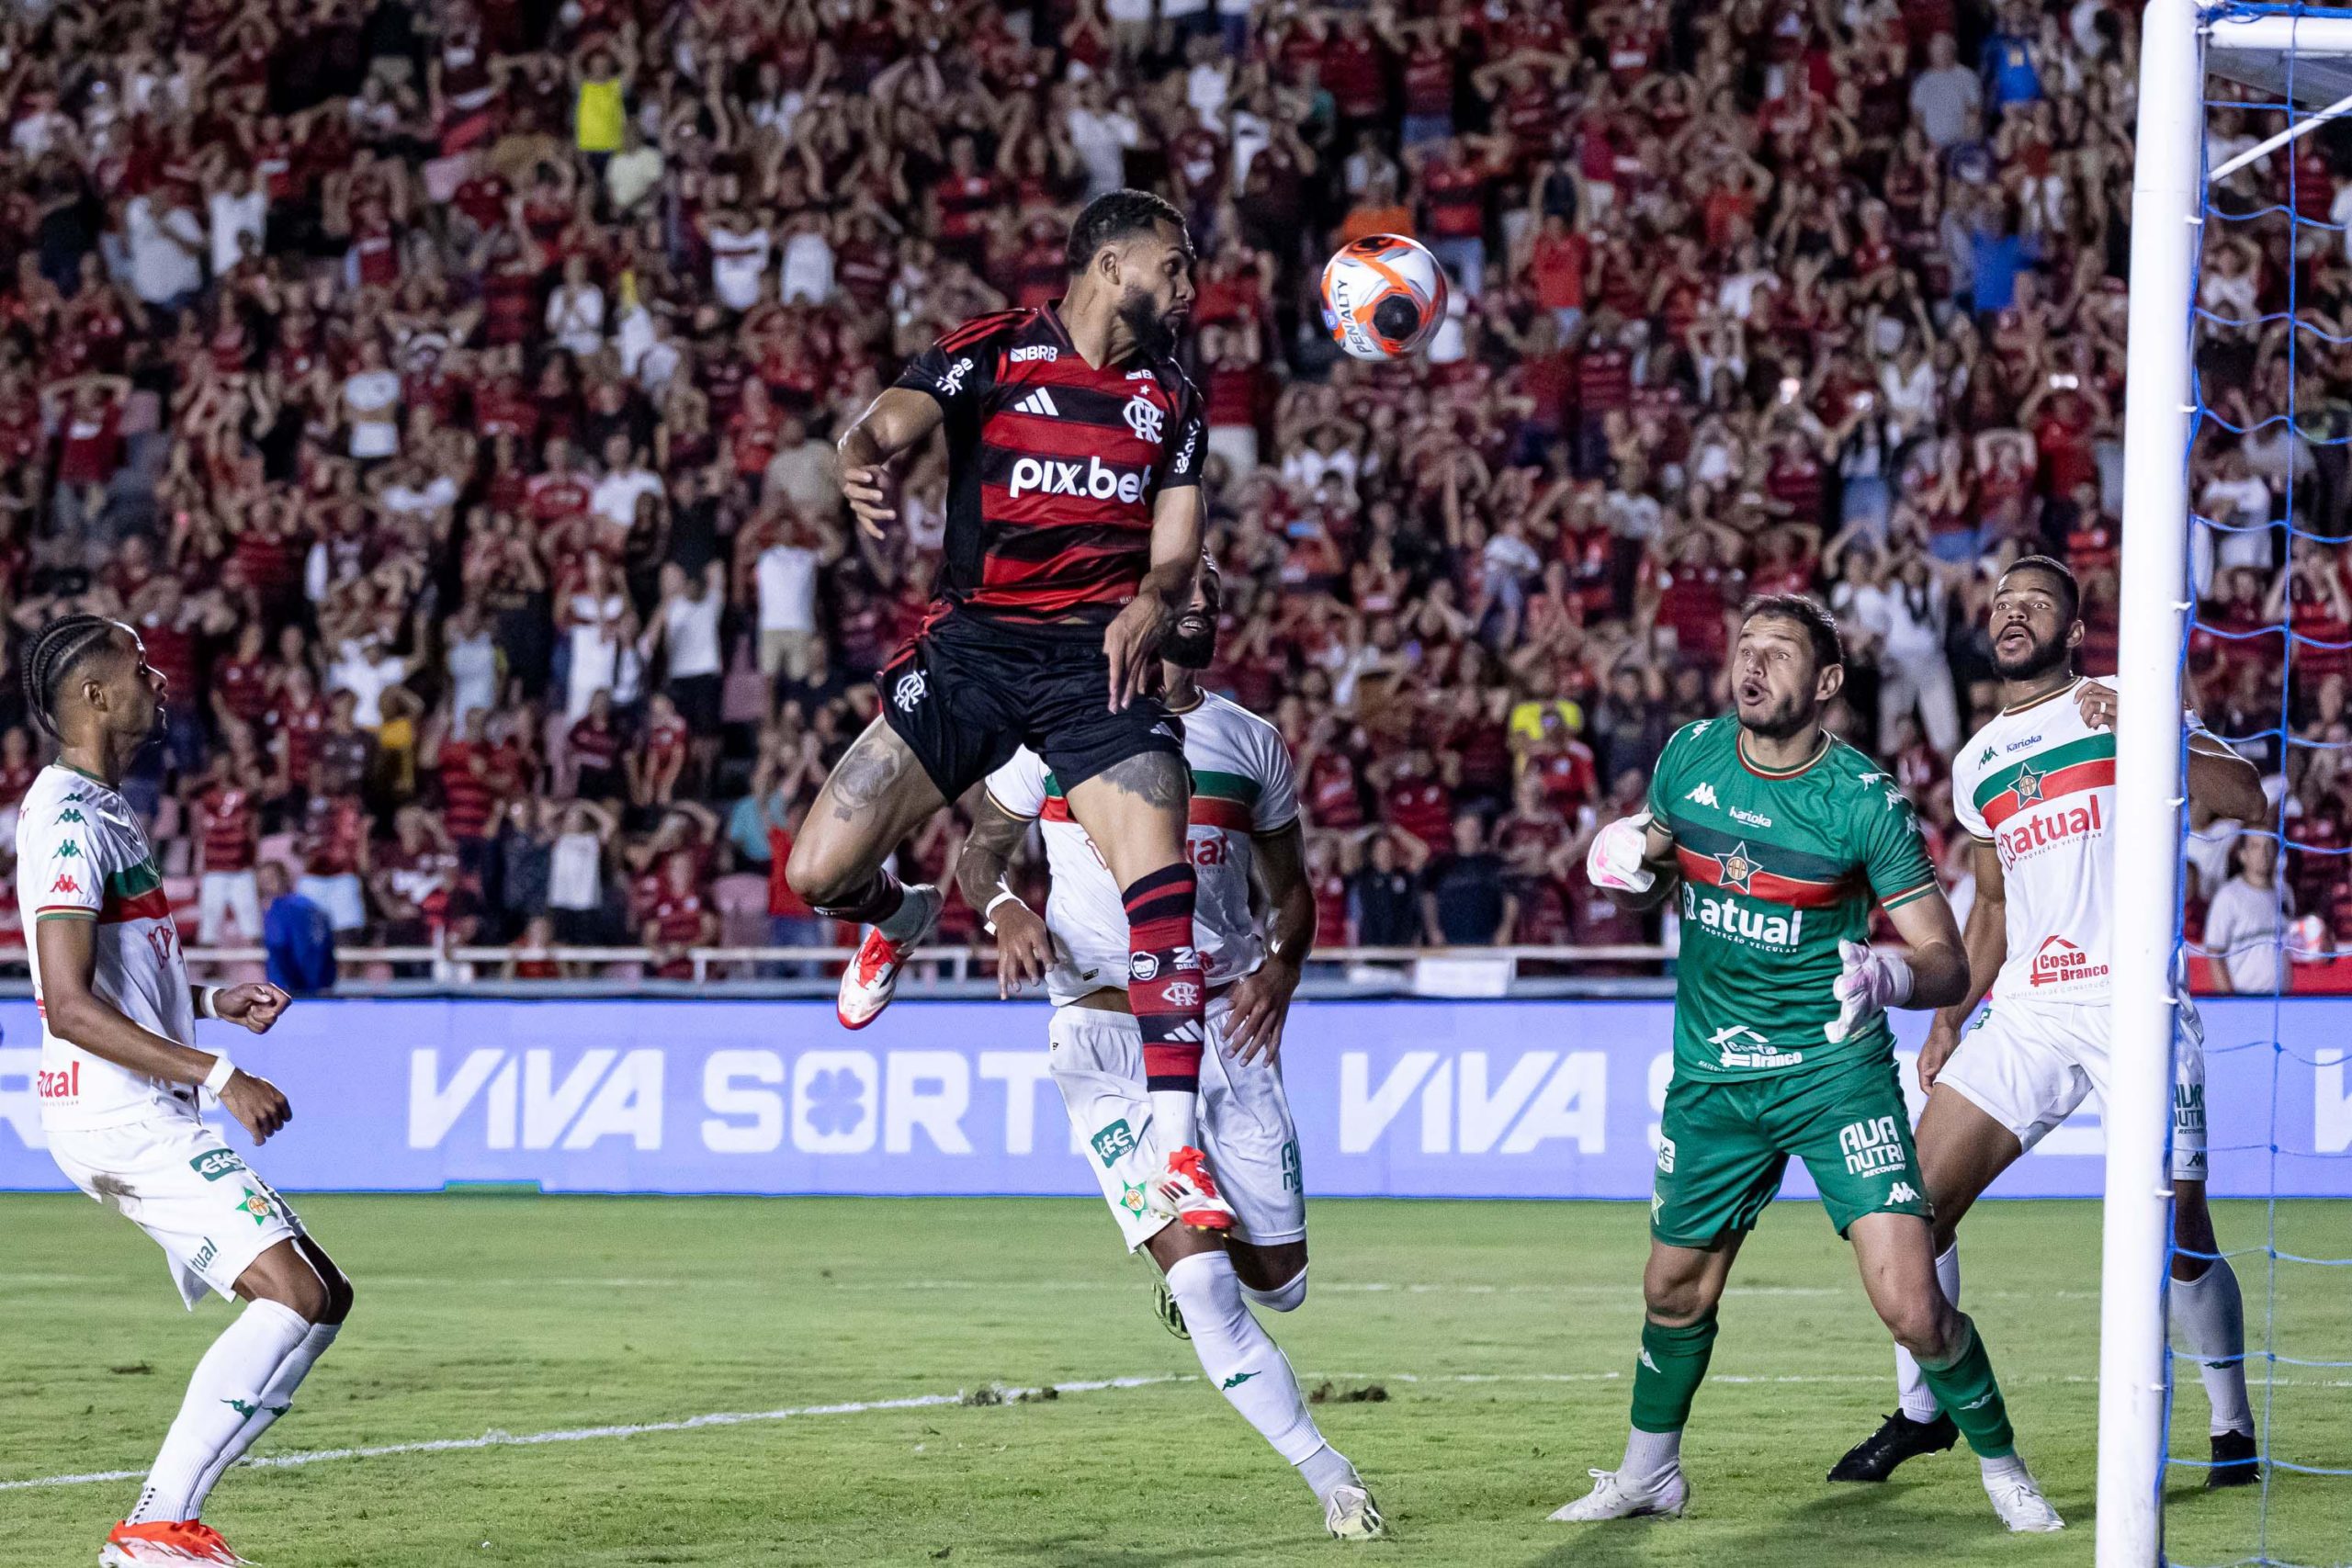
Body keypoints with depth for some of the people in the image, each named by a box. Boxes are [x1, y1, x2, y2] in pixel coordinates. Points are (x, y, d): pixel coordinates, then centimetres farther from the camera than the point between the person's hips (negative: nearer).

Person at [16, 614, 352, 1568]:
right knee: (296, 1295, -18)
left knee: (319, 1298, 8)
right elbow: (70, 1005, -23)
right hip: (118, 1115, -10)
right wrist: (217, 1076, -24)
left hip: (142, 1114, 10)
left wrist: (210, 1003, 18)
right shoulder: (70, 819, -15)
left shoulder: (100, 808, 18)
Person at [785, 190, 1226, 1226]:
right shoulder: (992, 353, 3)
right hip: (972, 644, -1)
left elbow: (1176, 550, 13)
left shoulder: (1169, 399, 15)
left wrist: (1151, 605, -11)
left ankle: (1176, 1151, -17)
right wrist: (864, 464, -38)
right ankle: (899, 919, 30)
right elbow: (883, 426, -13)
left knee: (1161, 886, -20)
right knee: (818, 873, -9)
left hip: (1096, 661, 2)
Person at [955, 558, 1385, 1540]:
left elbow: (1291, 890, 16)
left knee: (1277, 1283, 5)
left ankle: (1193, 1265, 41)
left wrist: (1279, 966, -5)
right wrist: (1007, 912, -13)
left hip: (1226, 1024, 4)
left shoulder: (1249, 743, 9)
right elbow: (980, 850, 9)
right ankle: (1329, 1476, -6)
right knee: (1205, 1289, -15)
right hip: (1109, 1034, -3)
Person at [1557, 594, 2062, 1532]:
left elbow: (1946, 962, -11)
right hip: (1711, 1077, 4)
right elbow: (1651, 875, 18)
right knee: (1675, 1293, 16)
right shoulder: (1691, 755, -1)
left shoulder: (1866, 801, -13)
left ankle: (2002, 1466, 8)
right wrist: (1625, 866, -6)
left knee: (1911, 1307, -13)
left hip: (1837, 1072, -4)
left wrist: (1889, 976, -33)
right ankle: (1648, 1473, 40)